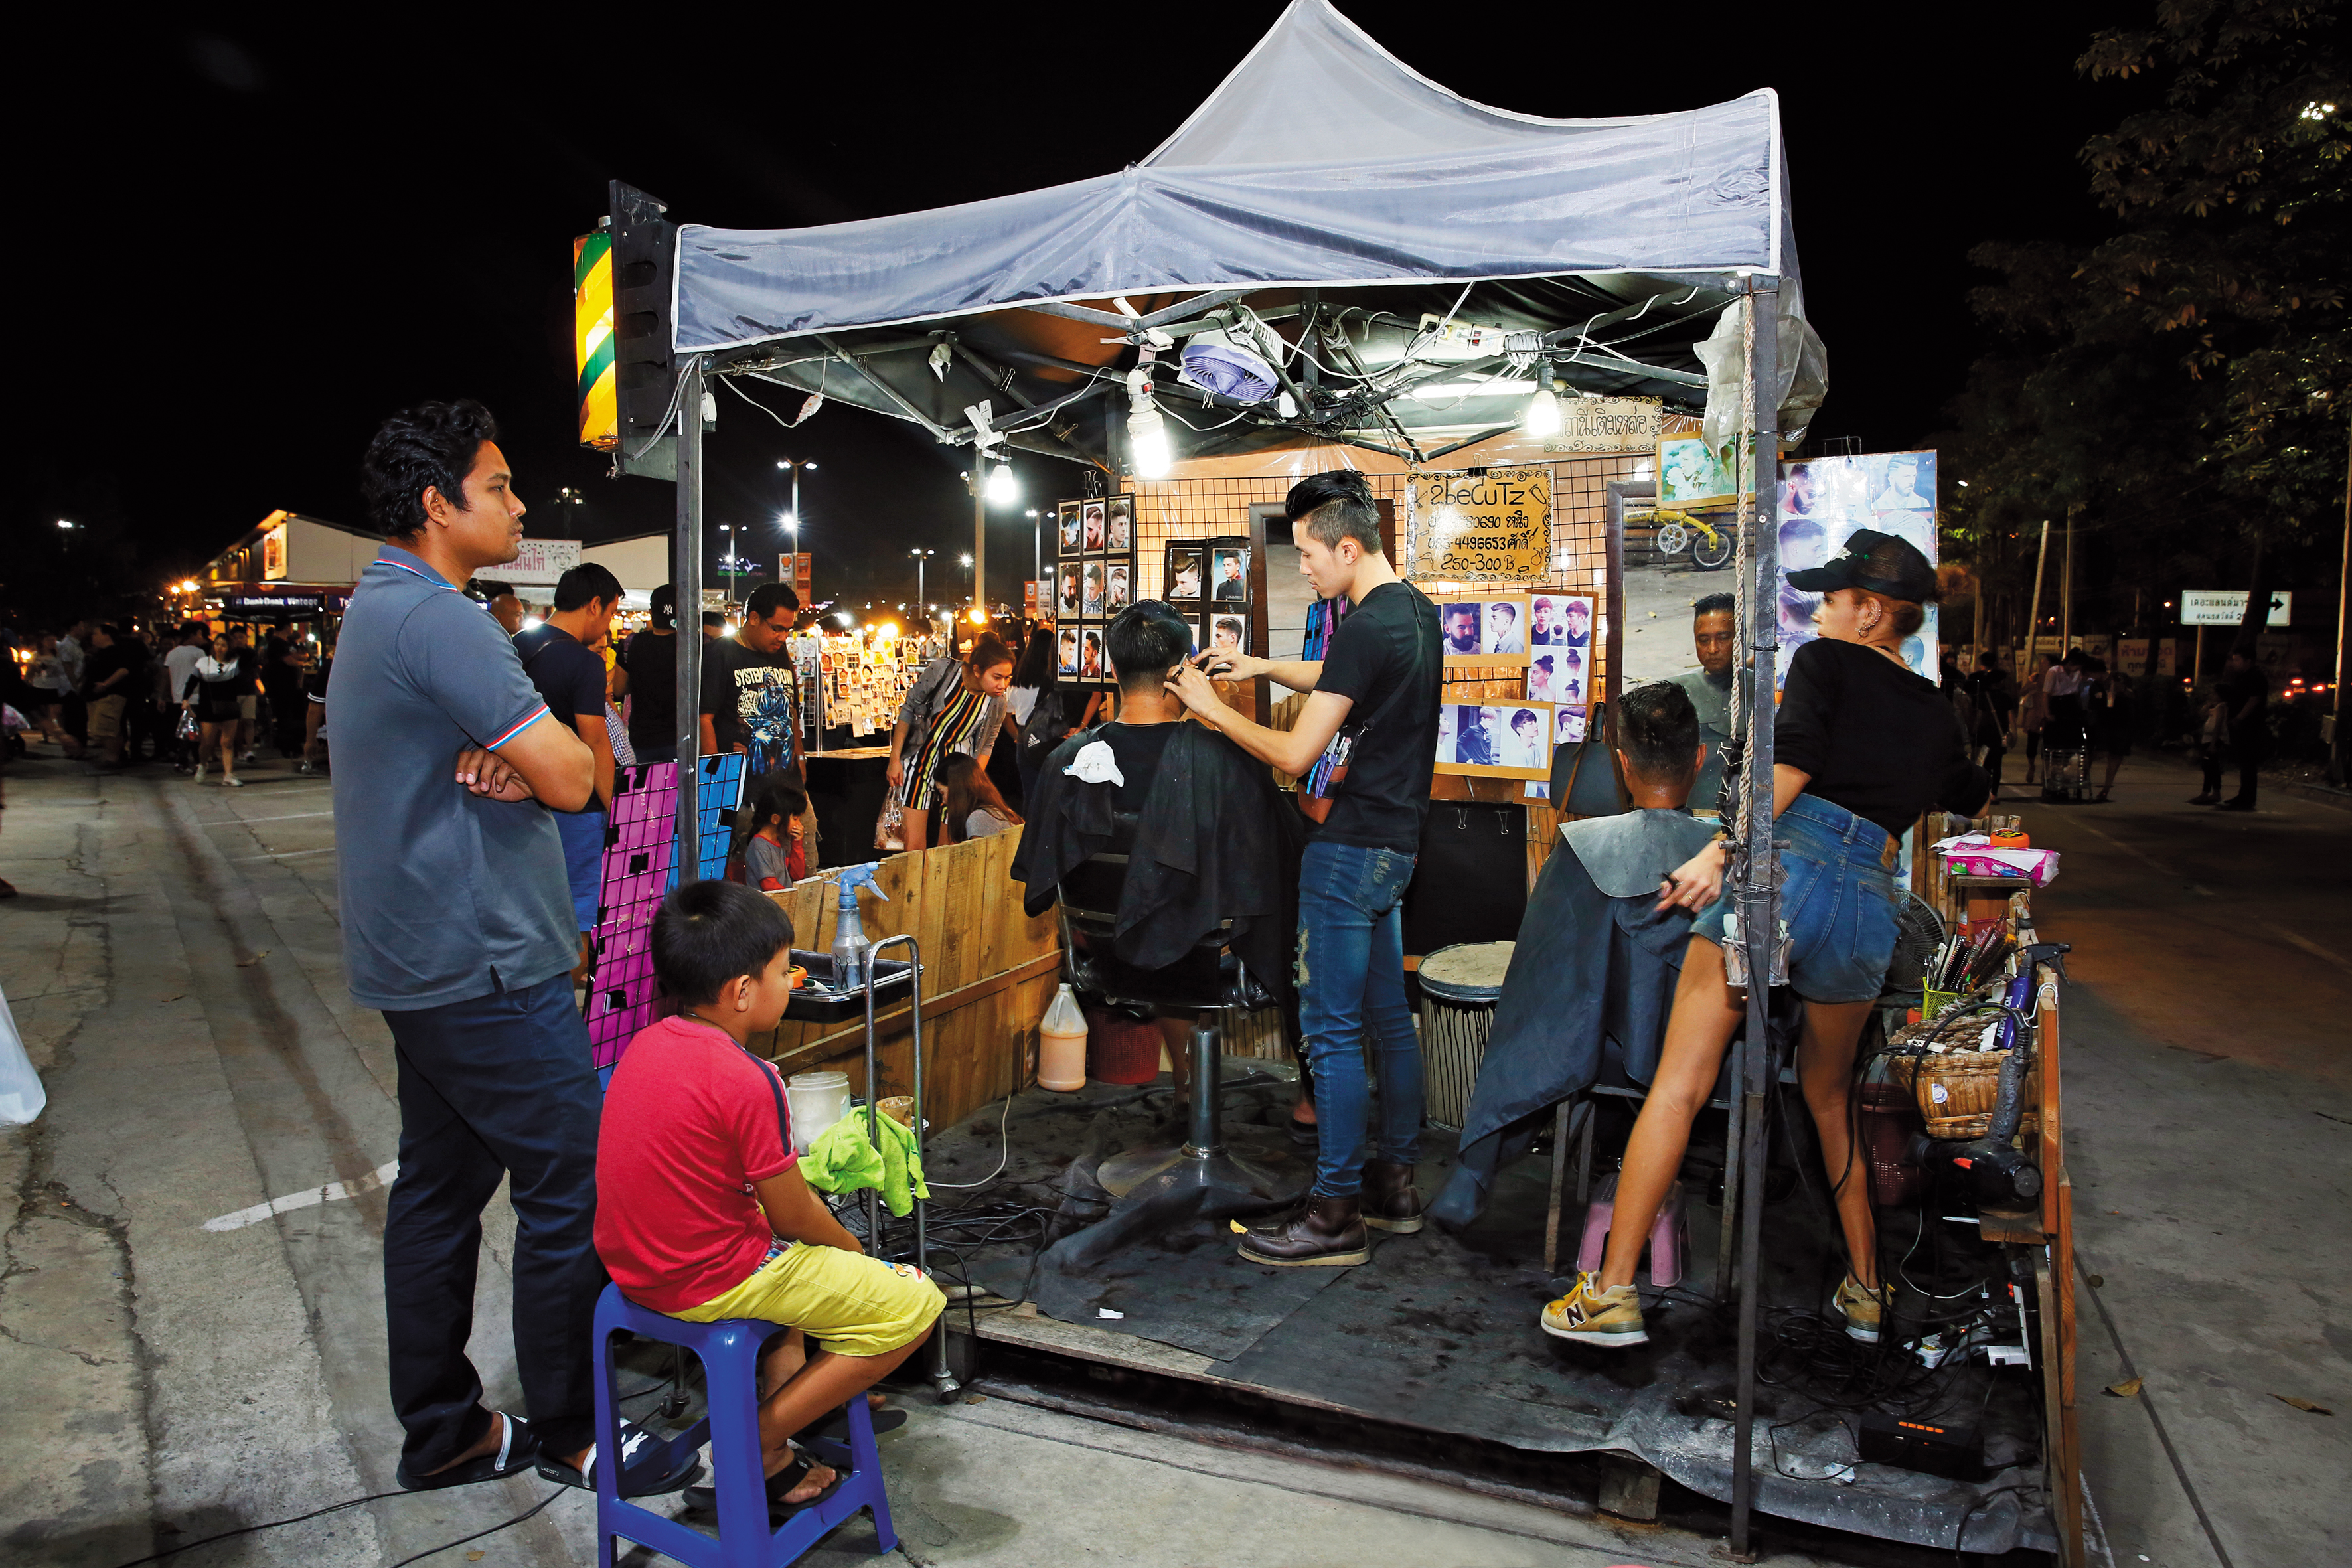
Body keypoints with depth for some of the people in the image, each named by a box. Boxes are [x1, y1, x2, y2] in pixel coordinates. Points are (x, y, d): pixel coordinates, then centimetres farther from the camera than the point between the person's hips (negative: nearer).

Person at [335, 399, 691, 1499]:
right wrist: (528, 761, 0)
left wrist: (507, 765, -8)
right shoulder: (437, 617, -18)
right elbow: (574, 778, -21)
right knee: (574, 1189, -2)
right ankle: (570, 1434, 10)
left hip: (424, 962, 11)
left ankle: (441, 1431, 26)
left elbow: (546, 766, 14)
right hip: (484, 964, -11)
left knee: (440, 1188, 15)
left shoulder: (378, 611, 17)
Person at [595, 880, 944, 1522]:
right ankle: (756, 1452, 2)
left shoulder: (646, 1043, 1)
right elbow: (792, 1214, -15)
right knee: (915, 1304, -4)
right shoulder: (745, 1079, -24)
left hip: (633, 1263, 9)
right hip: (706, 1283, -9)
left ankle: (783, 1391, 24)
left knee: (797, 1255, 35)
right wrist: (850, 1247, 6)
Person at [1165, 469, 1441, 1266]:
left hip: (1352, 849, -10)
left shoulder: (1365, 627, -19)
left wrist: (1211, 706, -6)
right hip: (1396, 840, 10)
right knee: (1387, 1016, 15)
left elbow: (1295, 755, -19)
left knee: (1332, 1027, -3)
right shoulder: (1416, 610, 11)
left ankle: (1336, 1214, 4)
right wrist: (1260, 666, 21)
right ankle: (1395, 1184, 26)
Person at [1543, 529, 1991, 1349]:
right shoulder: (1935, 713, 23)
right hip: (1870, 904, 6)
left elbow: (1792, 764, -11)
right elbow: (1971, 798, 43)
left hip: (1787, 863, -5)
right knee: (1829, 1099, 25)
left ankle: (1613, 1292, -5)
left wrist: (1719, 853, -17)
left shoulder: (1825, 661, 9)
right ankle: (1866, 1291, 31)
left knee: (1677, 1086, -4)